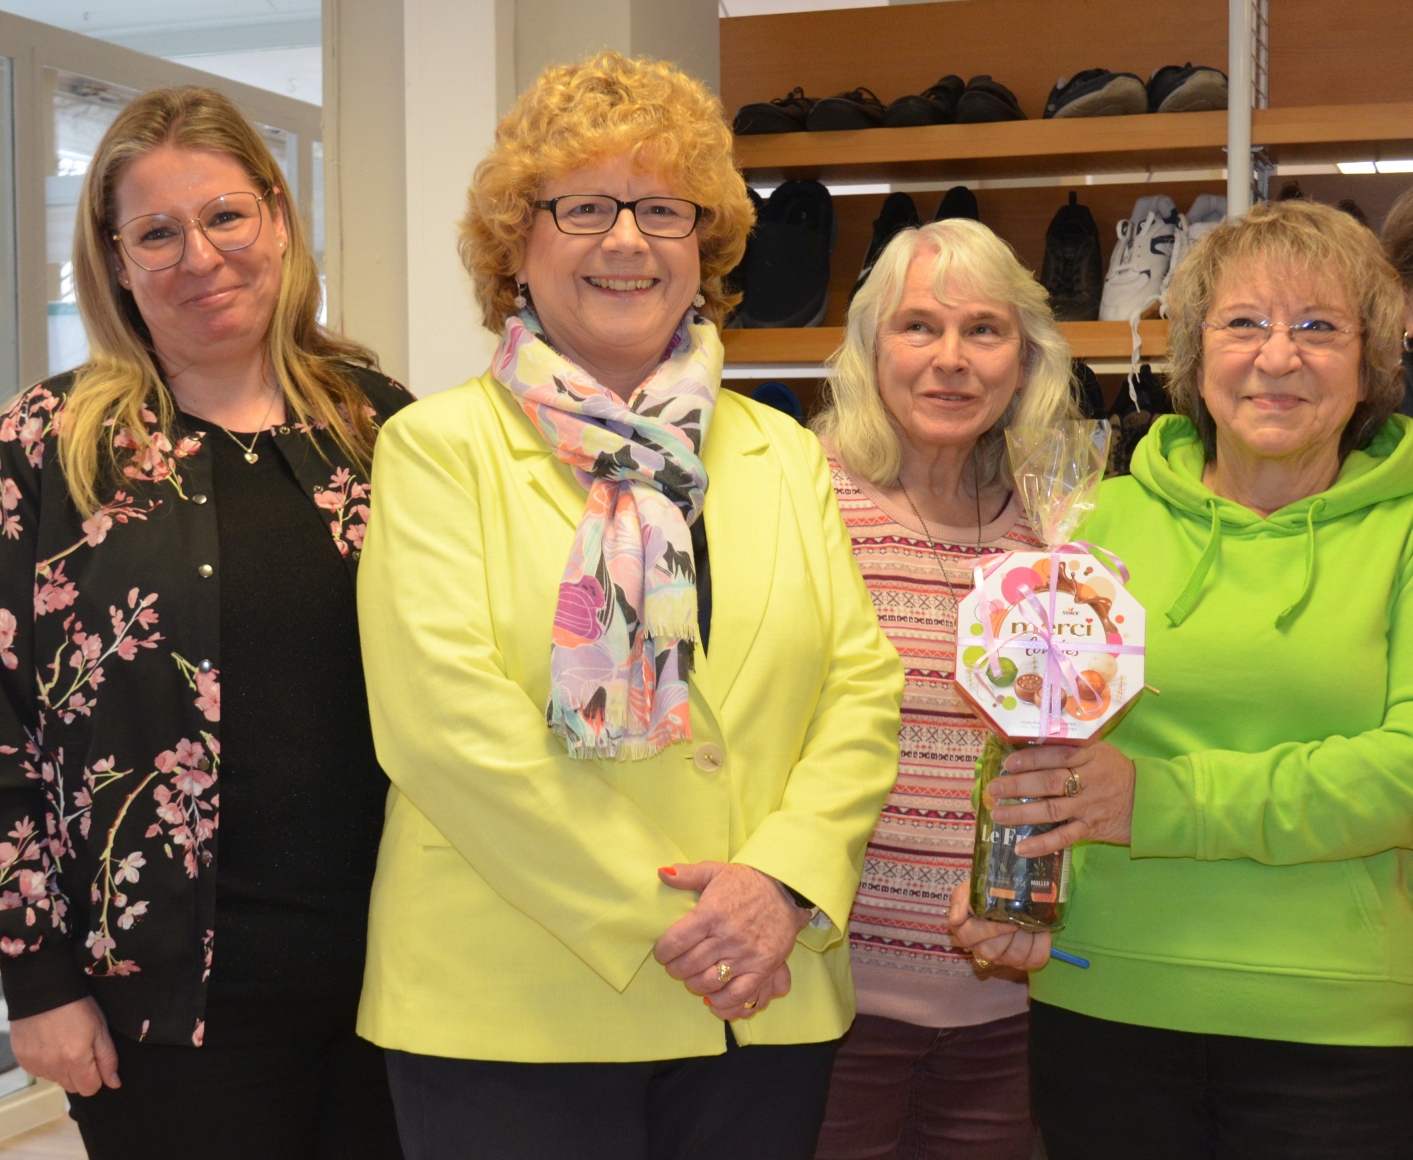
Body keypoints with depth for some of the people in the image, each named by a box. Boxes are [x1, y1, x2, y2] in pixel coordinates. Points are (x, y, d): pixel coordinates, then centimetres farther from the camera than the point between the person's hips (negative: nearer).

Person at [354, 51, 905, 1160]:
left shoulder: (782, 454, 11)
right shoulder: (437, 447, -2)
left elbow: (864, 685, 5)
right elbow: (449, 719, -12)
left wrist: (786, 873, -12)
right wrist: (655, 919, -15)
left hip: (764, 1005, 4)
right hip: (507, 1016, -3)